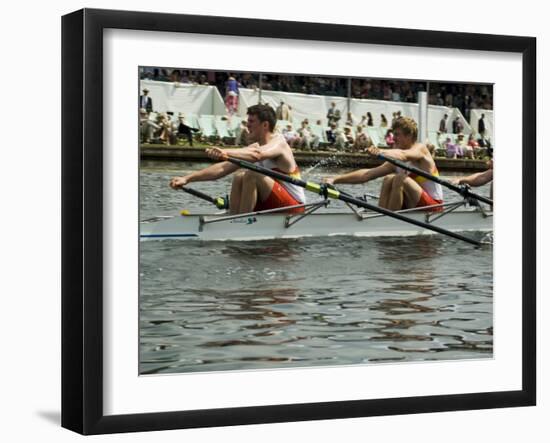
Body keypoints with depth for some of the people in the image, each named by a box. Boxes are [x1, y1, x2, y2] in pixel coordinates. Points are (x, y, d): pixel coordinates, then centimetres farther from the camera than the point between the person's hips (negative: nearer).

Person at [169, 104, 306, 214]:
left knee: (251, 174, -25)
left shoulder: (278, 142, -13)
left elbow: (257, 155, -38)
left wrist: (226, 152, -53)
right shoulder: (254, 147, 11)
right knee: (239, 176, -5)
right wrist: (187, 178, -7)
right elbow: (222, 168, 3)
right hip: (270, 206, 8)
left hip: (294, 208, -8)